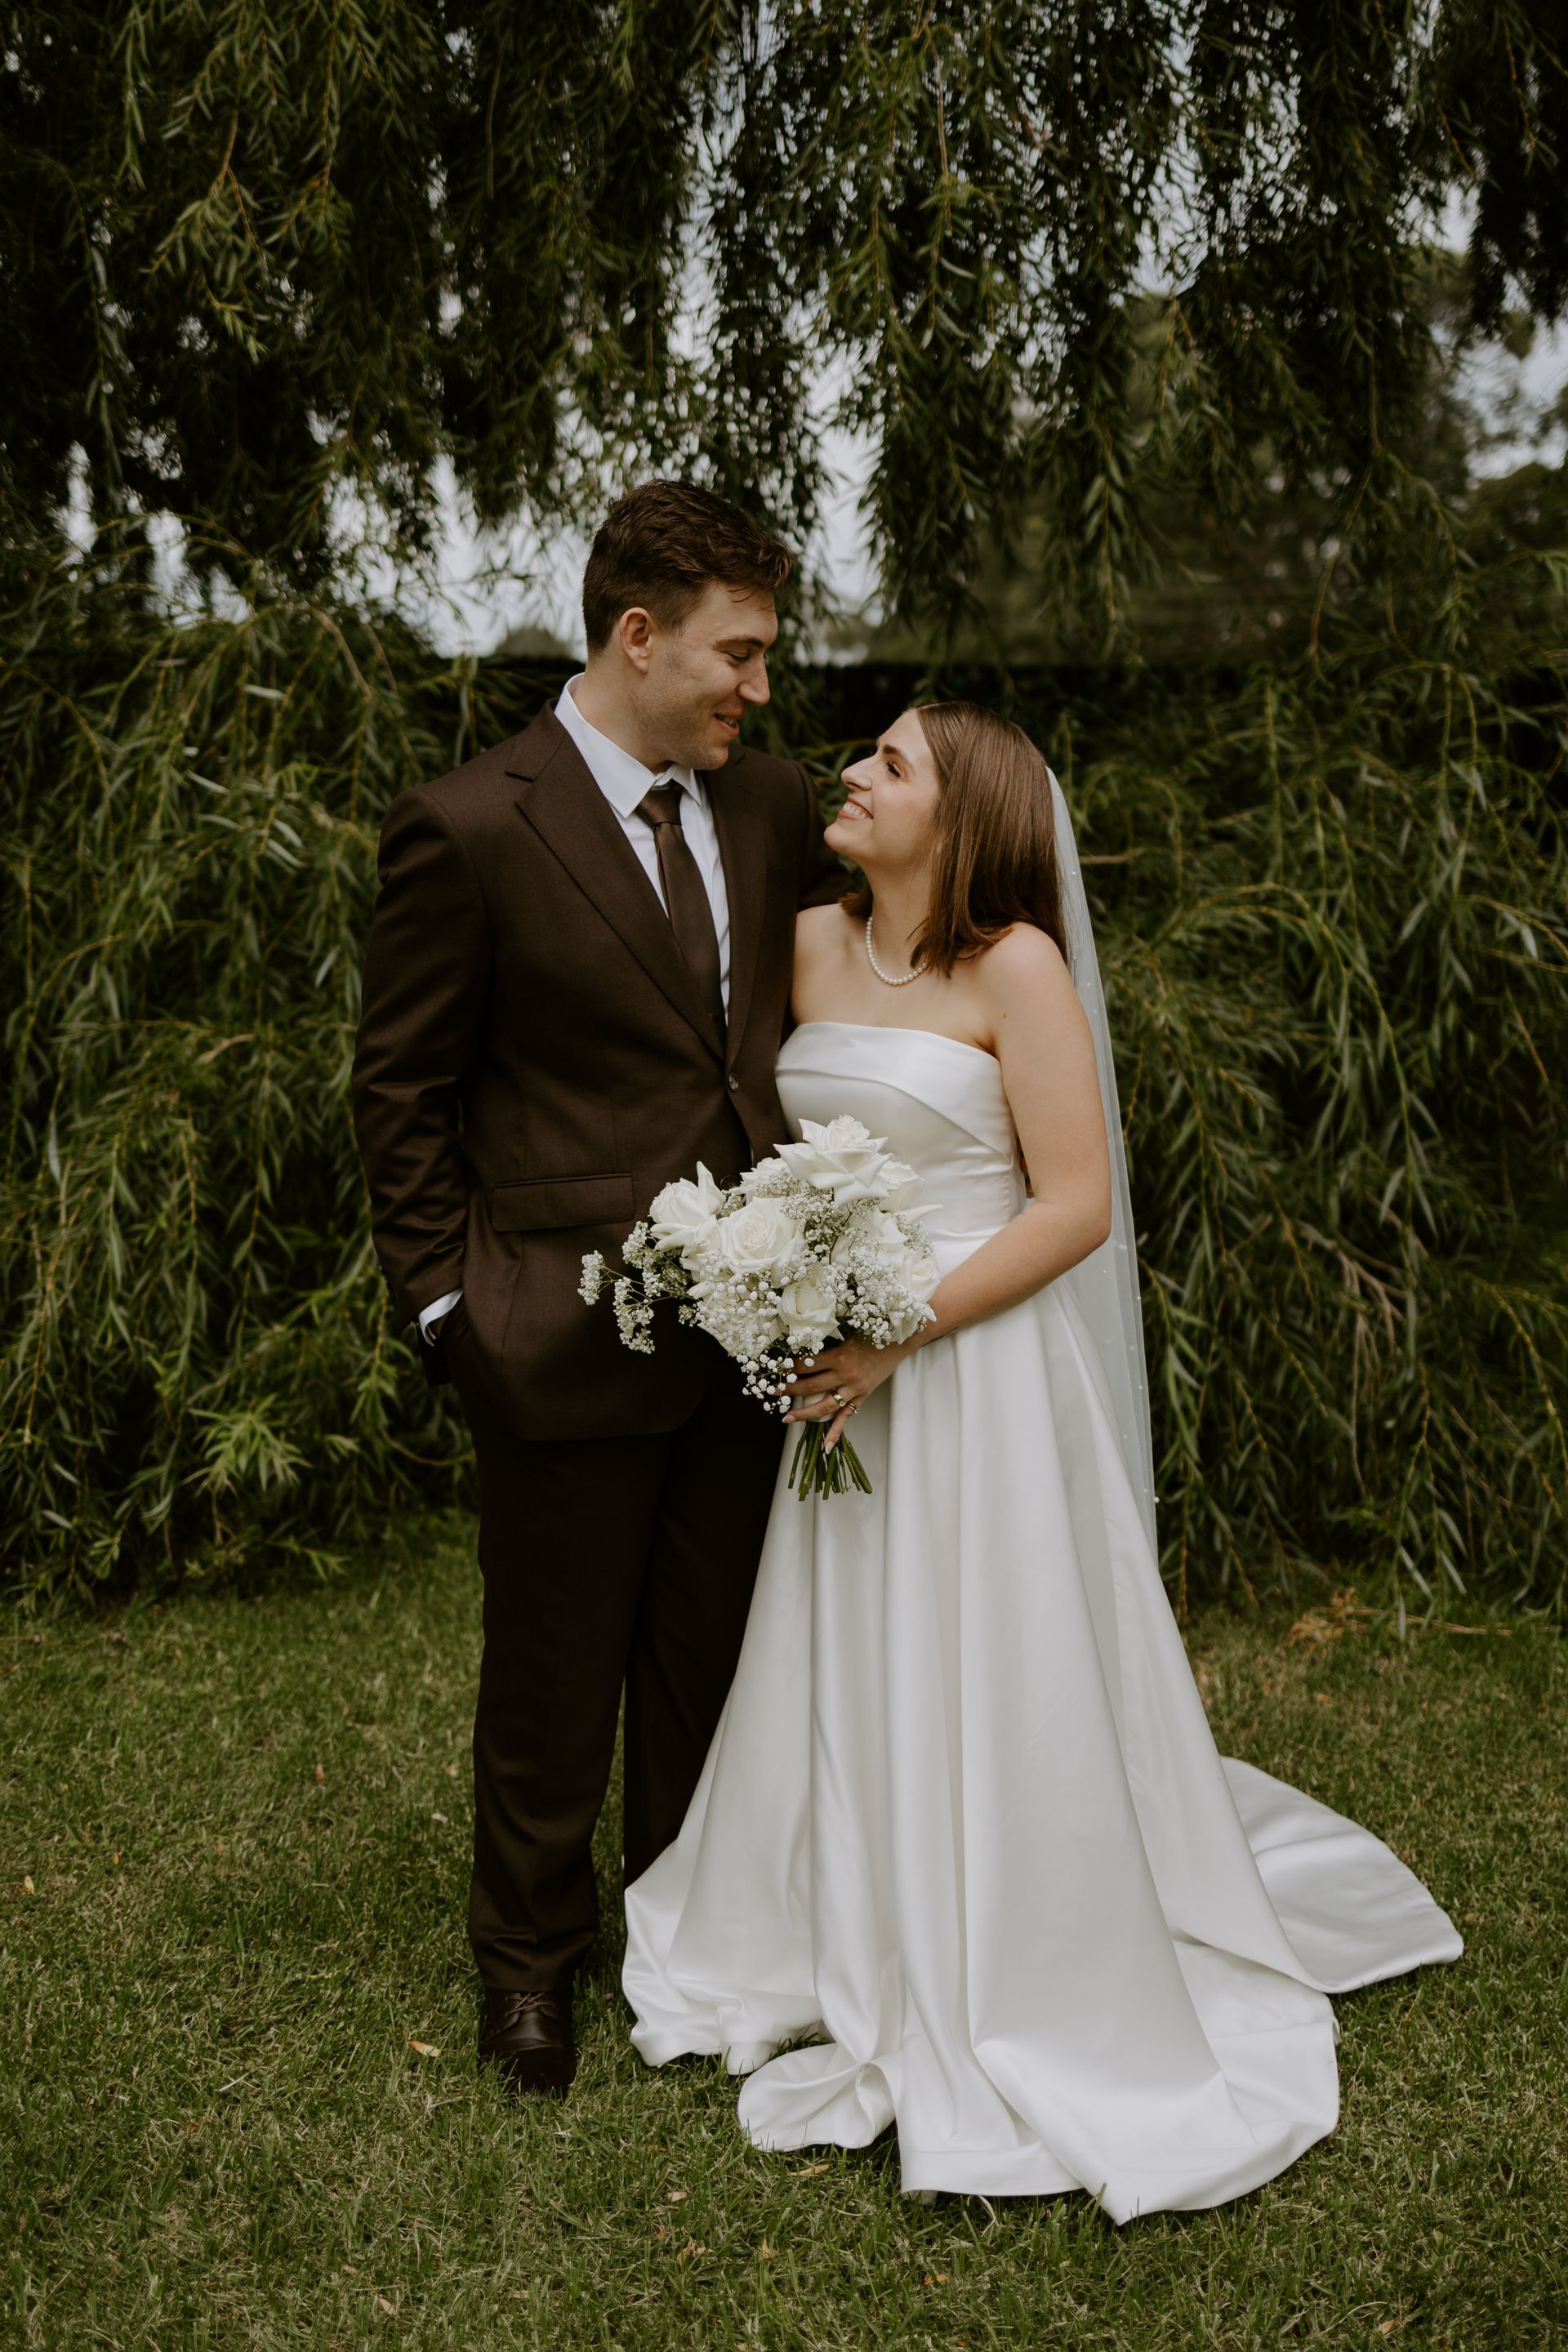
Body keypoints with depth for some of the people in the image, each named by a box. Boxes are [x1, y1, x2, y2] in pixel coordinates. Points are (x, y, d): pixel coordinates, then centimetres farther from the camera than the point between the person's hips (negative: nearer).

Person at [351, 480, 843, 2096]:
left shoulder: (774, 807, 5)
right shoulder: (469, 828, -12)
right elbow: (400, 1094, -5)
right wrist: (449, 1301, -7)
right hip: (563, 1339, -4)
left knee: (711, 1661, 18)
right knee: (554, 1676, 12)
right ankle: (529, 1961, 35)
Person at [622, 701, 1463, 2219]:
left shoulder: (1017, 967, -11)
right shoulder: (815, 943, 6)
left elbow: (1075, 1208, -14)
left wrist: (902, 1335, -19)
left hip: (974, 1379, -5)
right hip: (838, 1373, 6)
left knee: (983, 1689, 4)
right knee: (843, 1690, 15)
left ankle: (1017, 2013, 25)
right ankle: (866, 1965, 36)